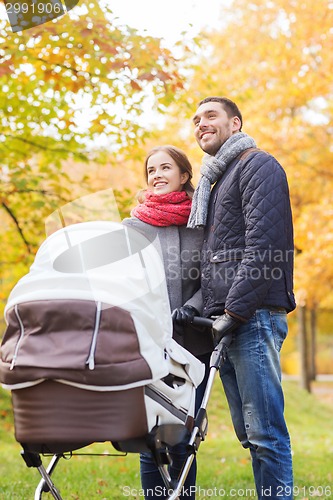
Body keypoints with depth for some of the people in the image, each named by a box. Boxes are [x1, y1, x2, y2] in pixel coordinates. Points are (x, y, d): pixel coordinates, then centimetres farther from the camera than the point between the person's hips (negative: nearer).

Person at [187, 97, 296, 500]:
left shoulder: (258, 166, 0)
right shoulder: (212, 183, 26)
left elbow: (262, 247, -13)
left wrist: (234, 312, -17)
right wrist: (203, 310, 14)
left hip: (253, 317, -9)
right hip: (224, 321, 9)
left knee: (265, 432, -10)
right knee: (249, 434, 8)